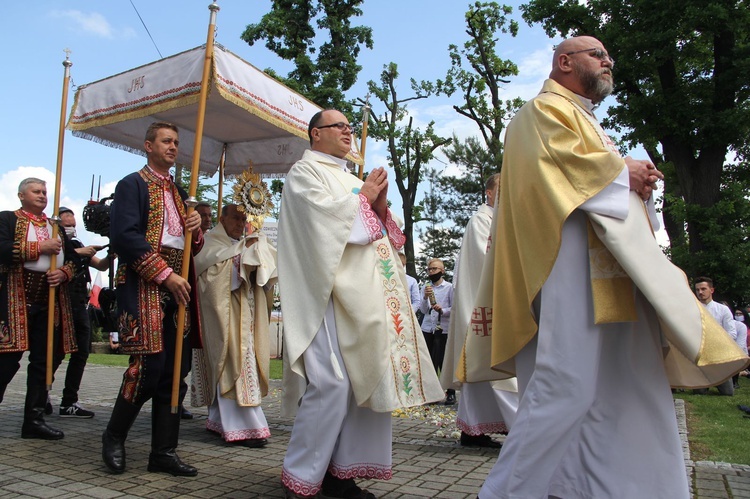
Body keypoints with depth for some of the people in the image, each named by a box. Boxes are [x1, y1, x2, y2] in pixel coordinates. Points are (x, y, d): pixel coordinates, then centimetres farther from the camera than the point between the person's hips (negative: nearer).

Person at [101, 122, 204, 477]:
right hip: (144, 287, -7)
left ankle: (163, 451, 13)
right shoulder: (132, 184, 1)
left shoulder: (179, 193, 22)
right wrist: (165, 274, -16)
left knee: (174, 372, 4)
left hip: (178, 288, 7)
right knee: (148, 366, -9)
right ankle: (114, 437, 15)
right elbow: (124, 235, -13)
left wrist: (196, 230, 0)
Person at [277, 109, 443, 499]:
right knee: (332, 383, -14)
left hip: (369, 291, 8)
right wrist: (363, 197, 0)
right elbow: (323, 215, -13)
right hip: (336, 289, -8)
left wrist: (380, 206, 4)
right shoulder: (305, 171, 5)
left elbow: (375, 228, 23)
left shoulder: (352, 179, 26)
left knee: (368, 379, 4)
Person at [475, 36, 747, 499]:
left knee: (630, 389, 6)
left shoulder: (590, 122, 33)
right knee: (567, 386, -16)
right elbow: (554, 162, -15)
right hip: (573, 261, -10)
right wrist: (623, 172, -4)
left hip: (616, 272, 10)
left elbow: (617, 190, 31)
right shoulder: (543, 110, 5)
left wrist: (640, 180, 9)